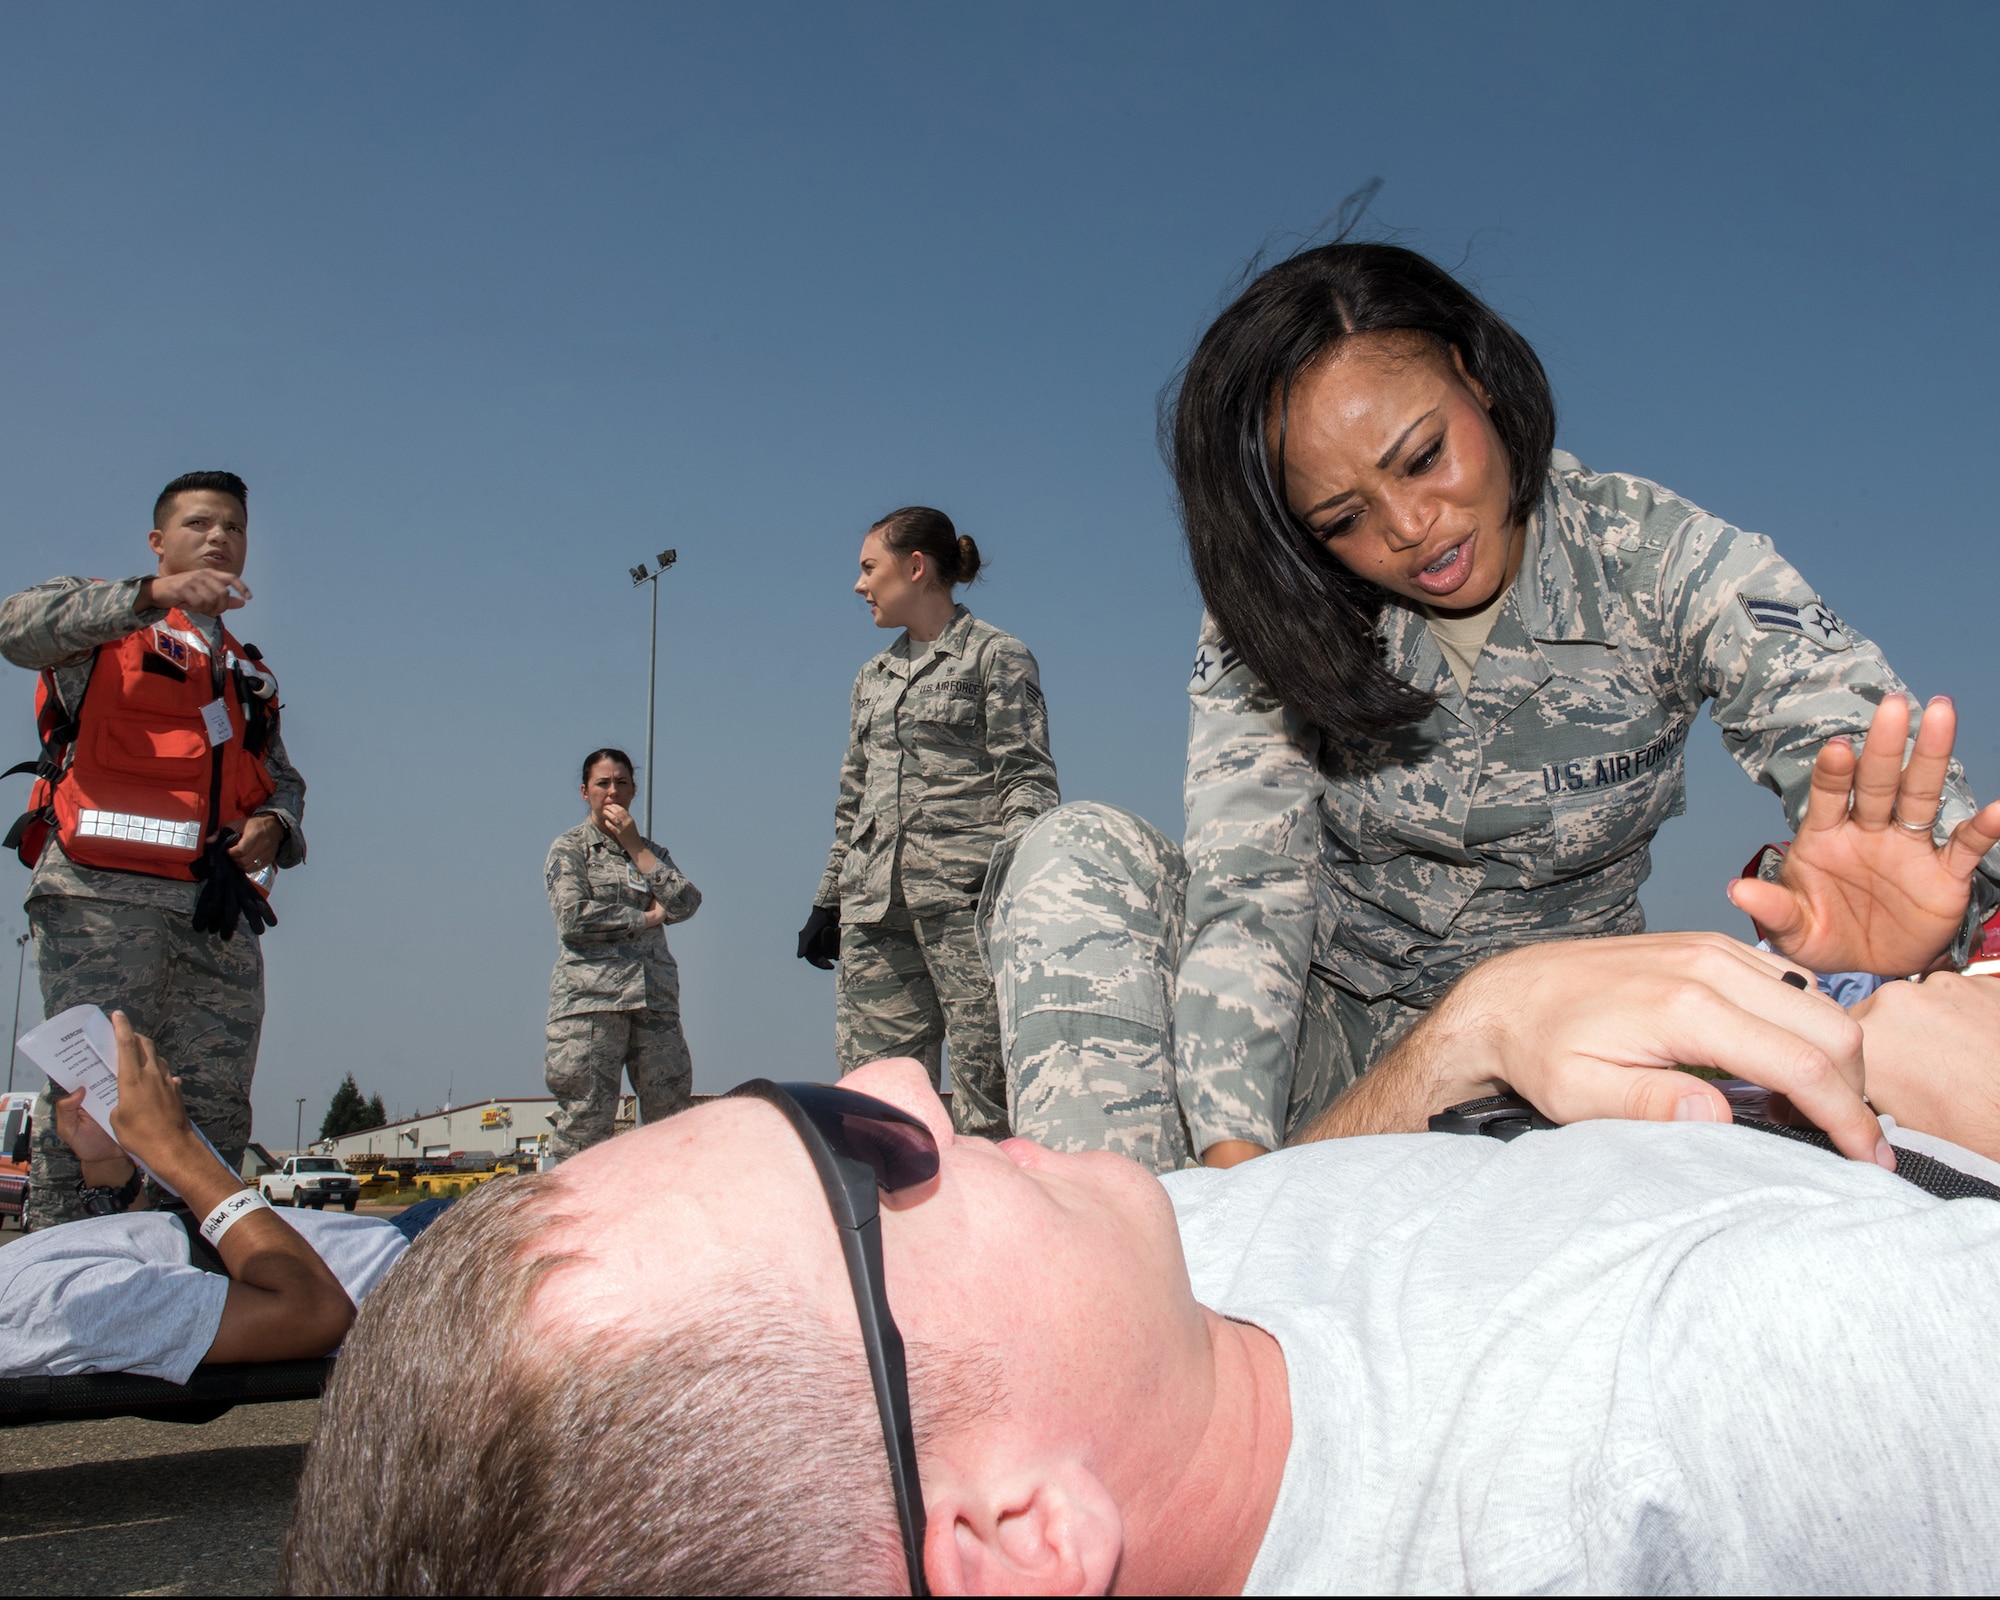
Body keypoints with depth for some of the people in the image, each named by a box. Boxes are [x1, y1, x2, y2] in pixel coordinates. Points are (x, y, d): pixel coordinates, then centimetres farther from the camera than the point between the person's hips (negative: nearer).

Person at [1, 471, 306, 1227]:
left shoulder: (251, 675, 30)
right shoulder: (103, 621, 14)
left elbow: (283, 780, 28)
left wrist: (274, 825, 3)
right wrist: (152, 595, -23)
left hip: (220, 912, 5)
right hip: (103, 894, -5)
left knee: (217, 1107, 0)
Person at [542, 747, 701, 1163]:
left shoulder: (650, 851, 21)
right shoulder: (569, 848, 9)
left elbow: (686, 903, 2)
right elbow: (573, 919, -7)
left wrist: (634, 845, 2)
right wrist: (645, 918, -1)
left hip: (654, 997, 4)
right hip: (591, 996, -4)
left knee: (671, 1112, -2)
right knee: (585, 1118, -9)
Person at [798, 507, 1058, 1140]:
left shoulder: (996, 655, 5)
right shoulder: (872, 677, 24)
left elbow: (1027, 780, -4)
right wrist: (828, 902, 20)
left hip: (965, 895, -6)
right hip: (874, 904, 6)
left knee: (986, 1091, -9)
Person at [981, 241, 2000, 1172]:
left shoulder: (1658, 561, -13)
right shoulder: (1272, 621, -10)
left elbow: (1867, 750, -25)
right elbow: (1248, 882, -22)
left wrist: (1912, 917, -50)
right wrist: (1230, 1153, -39)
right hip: (1325, 1029, 0)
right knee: (1082, 856, -24)